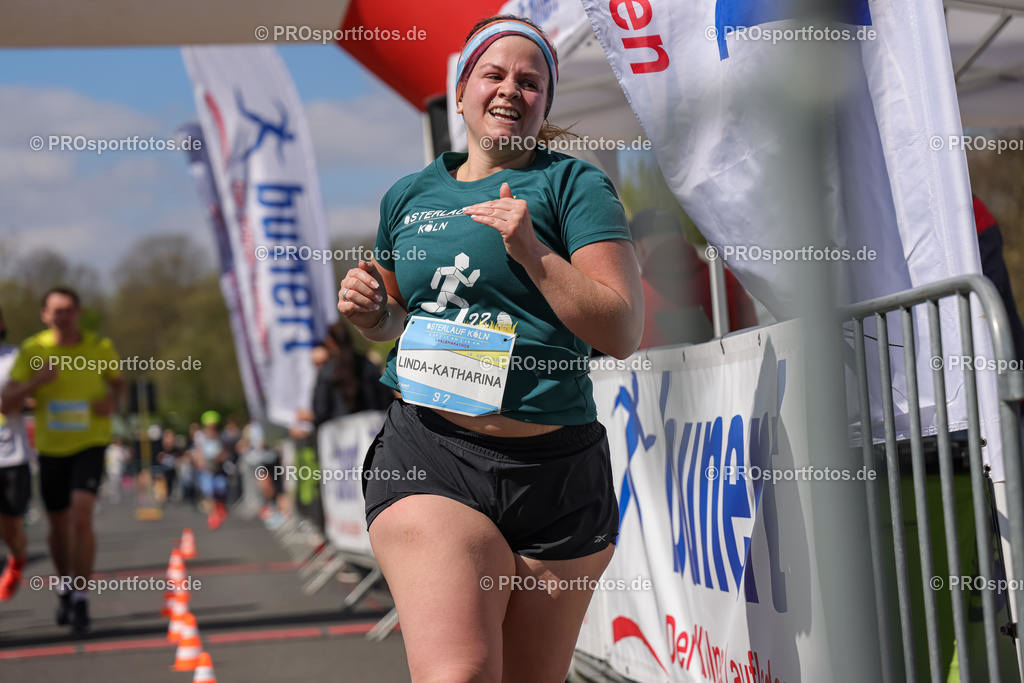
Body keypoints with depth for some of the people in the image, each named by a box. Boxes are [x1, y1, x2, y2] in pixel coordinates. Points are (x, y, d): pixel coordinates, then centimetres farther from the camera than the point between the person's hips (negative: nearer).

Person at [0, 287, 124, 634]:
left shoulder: (100, 347, -6)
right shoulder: (33, 350, -6)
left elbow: (117, 381, 12)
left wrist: (112, 401, -10)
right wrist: (38, 381, -26)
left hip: (90, 444, -2)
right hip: (51, 448, 2)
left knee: (81, 516, -20)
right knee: (59, 524, 13)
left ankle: (80, 596, -11)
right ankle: (66, 587, 37)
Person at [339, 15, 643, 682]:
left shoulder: (573, 184, 3)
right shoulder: (410, 196, 14)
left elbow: (624, 332, -5)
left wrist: (533, 253, -16)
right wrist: (369, 312, 5)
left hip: (558, 472, 0)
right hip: (430, 457, 1)